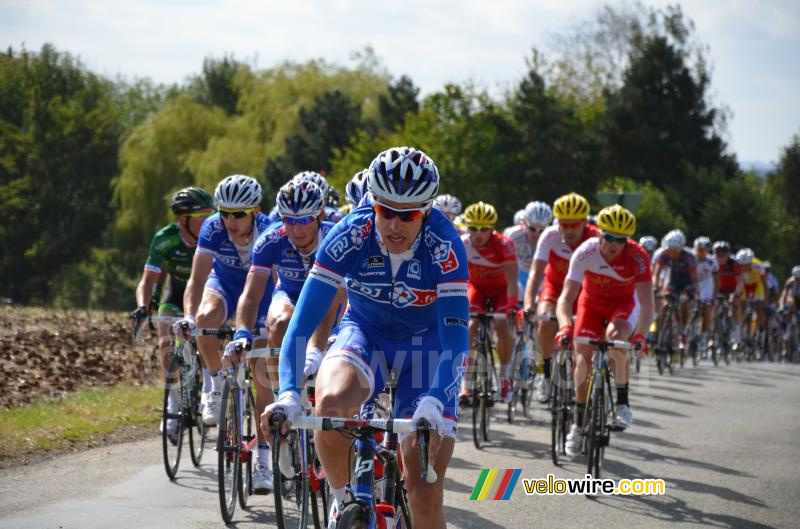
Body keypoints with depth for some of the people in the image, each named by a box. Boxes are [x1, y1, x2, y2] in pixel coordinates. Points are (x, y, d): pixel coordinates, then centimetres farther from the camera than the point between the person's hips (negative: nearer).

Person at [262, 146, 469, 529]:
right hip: (365, 333, 1)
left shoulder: (444, 245, -28)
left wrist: (433, 403, -50)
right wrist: (288, 394, -42)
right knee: (331, 401, -36)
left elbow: (455, 338, -32)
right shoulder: (350, 235, -25)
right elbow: (302, 322, -27)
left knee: (425, 496, -12)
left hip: (426, 343, -1)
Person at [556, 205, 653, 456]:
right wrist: (565, 326, -48)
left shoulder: (637, 257, -30)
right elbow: (566, 297, -30)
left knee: (615, 335, -33)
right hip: (591, 302, 1)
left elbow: (647, 304, -34)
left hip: (622, 304, -1)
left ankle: (622, 401, -19)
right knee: (583, 360, -10)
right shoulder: (585, 252, -28)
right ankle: (578, 424, 7)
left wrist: (640, 335, -50)